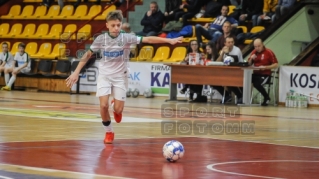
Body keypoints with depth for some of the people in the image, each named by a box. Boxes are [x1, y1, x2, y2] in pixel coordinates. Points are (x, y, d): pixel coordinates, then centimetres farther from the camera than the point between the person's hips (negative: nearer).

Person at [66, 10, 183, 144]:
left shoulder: (126, 38, -13)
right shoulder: (101, 39, -10)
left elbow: (148, 39, -22)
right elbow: (88, 54, 1)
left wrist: (169, 40, -31)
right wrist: (76, 72, -2)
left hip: (120, 77, 0)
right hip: (104, 75, 0)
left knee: (118, 110, -5)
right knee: (103, 106, -15)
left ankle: (115, 107, 35)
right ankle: (109, 132, 10)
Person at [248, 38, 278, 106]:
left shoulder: (269, 52, -5)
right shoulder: (254, 52, 11)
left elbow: (276, 65, -7)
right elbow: (248, 64, 18)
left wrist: (265, 67, -19)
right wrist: (251, 58, -4)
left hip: (265, 75, -5)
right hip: (256, 74, 5)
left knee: (256, 83, -33)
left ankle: (266, 97, -6)